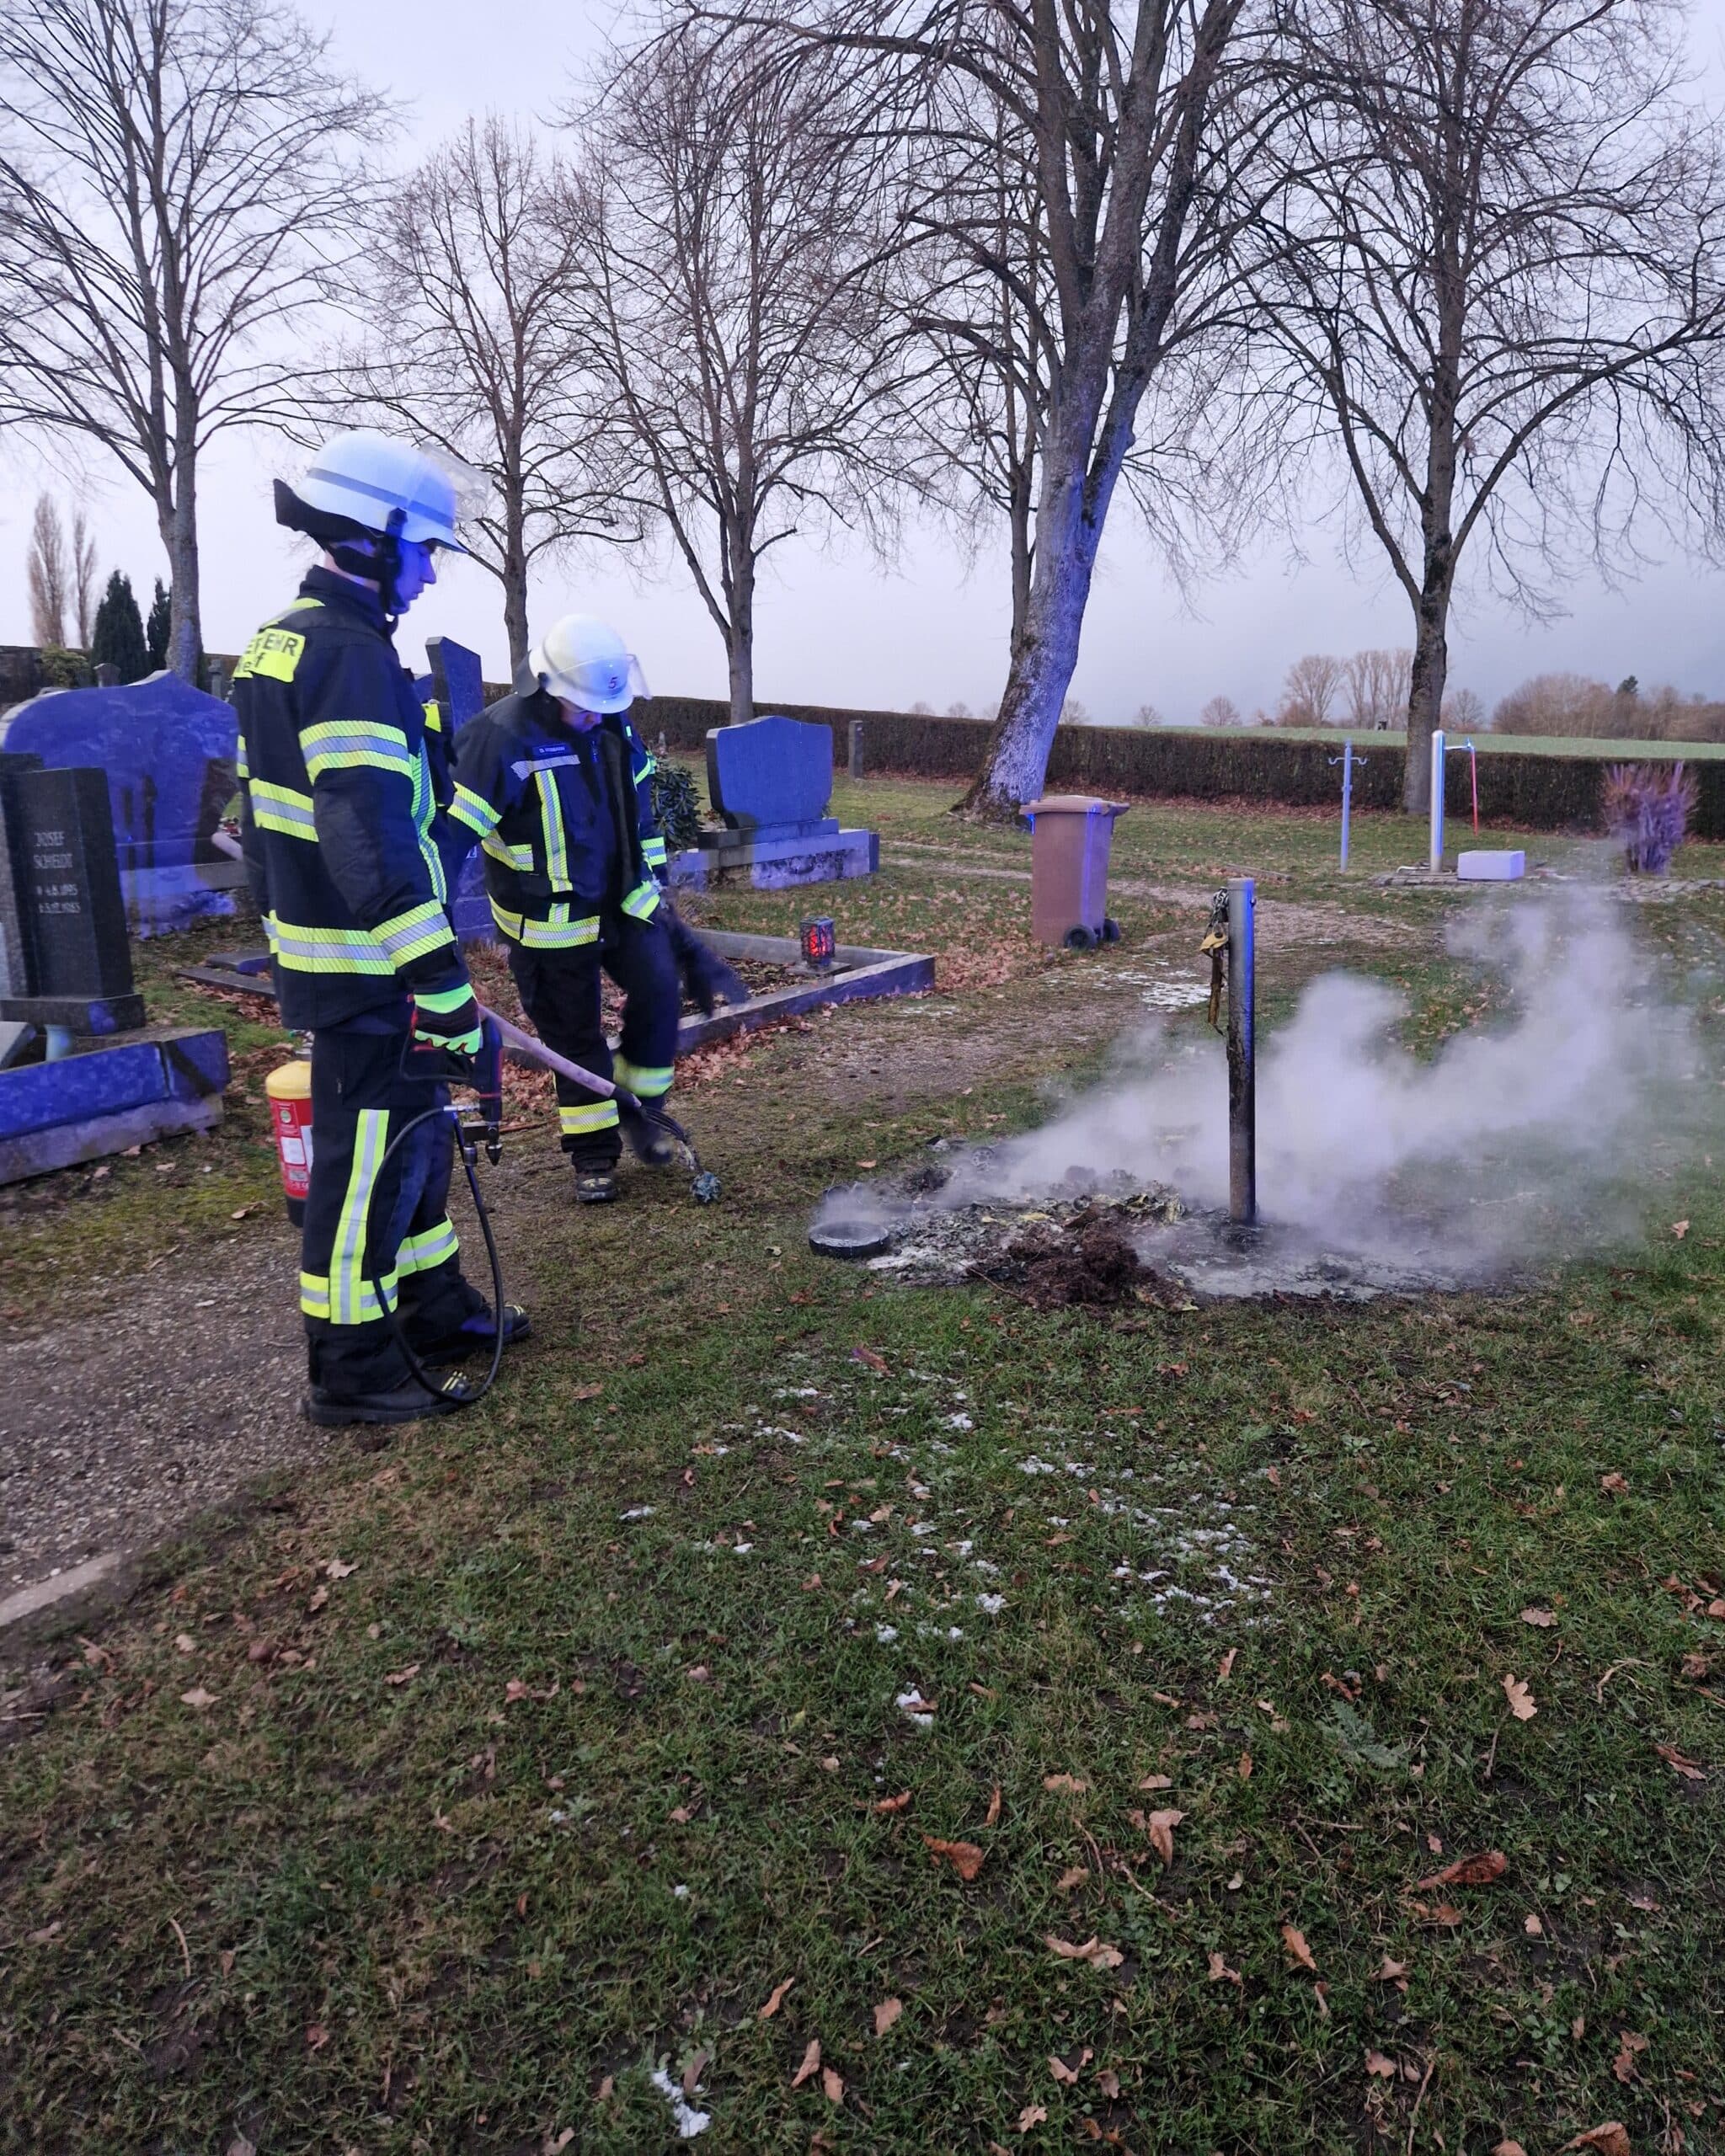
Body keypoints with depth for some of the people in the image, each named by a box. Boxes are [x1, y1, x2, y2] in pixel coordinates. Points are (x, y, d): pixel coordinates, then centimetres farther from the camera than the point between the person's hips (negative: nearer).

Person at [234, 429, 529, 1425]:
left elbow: (275, 809, 21)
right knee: (368, 1154, -1)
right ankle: (352, 1368, 12)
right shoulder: (350, 657, -18)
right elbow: (374, 837, -26)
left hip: (317, 945, 10)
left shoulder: (280, 644, 15)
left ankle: (435, 1305, 34)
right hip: (367, 966, -10)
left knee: (412, 1129, 20)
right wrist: (440, 977, -25)